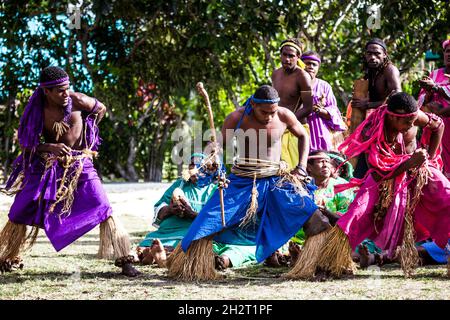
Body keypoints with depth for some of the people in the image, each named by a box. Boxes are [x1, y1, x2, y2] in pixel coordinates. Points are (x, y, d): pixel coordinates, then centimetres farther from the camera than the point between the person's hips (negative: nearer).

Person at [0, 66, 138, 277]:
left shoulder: (77, 101, -12)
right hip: (47, 165, 1)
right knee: (20, 212, 2)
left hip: (79, 164, -1)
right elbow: (25, 143, -6)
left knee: (102, 209, -13)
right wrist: (50, 147, -22)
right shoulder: (36, 110, -9)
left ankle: (125, 260, -8)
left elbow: (101, 110, 8)